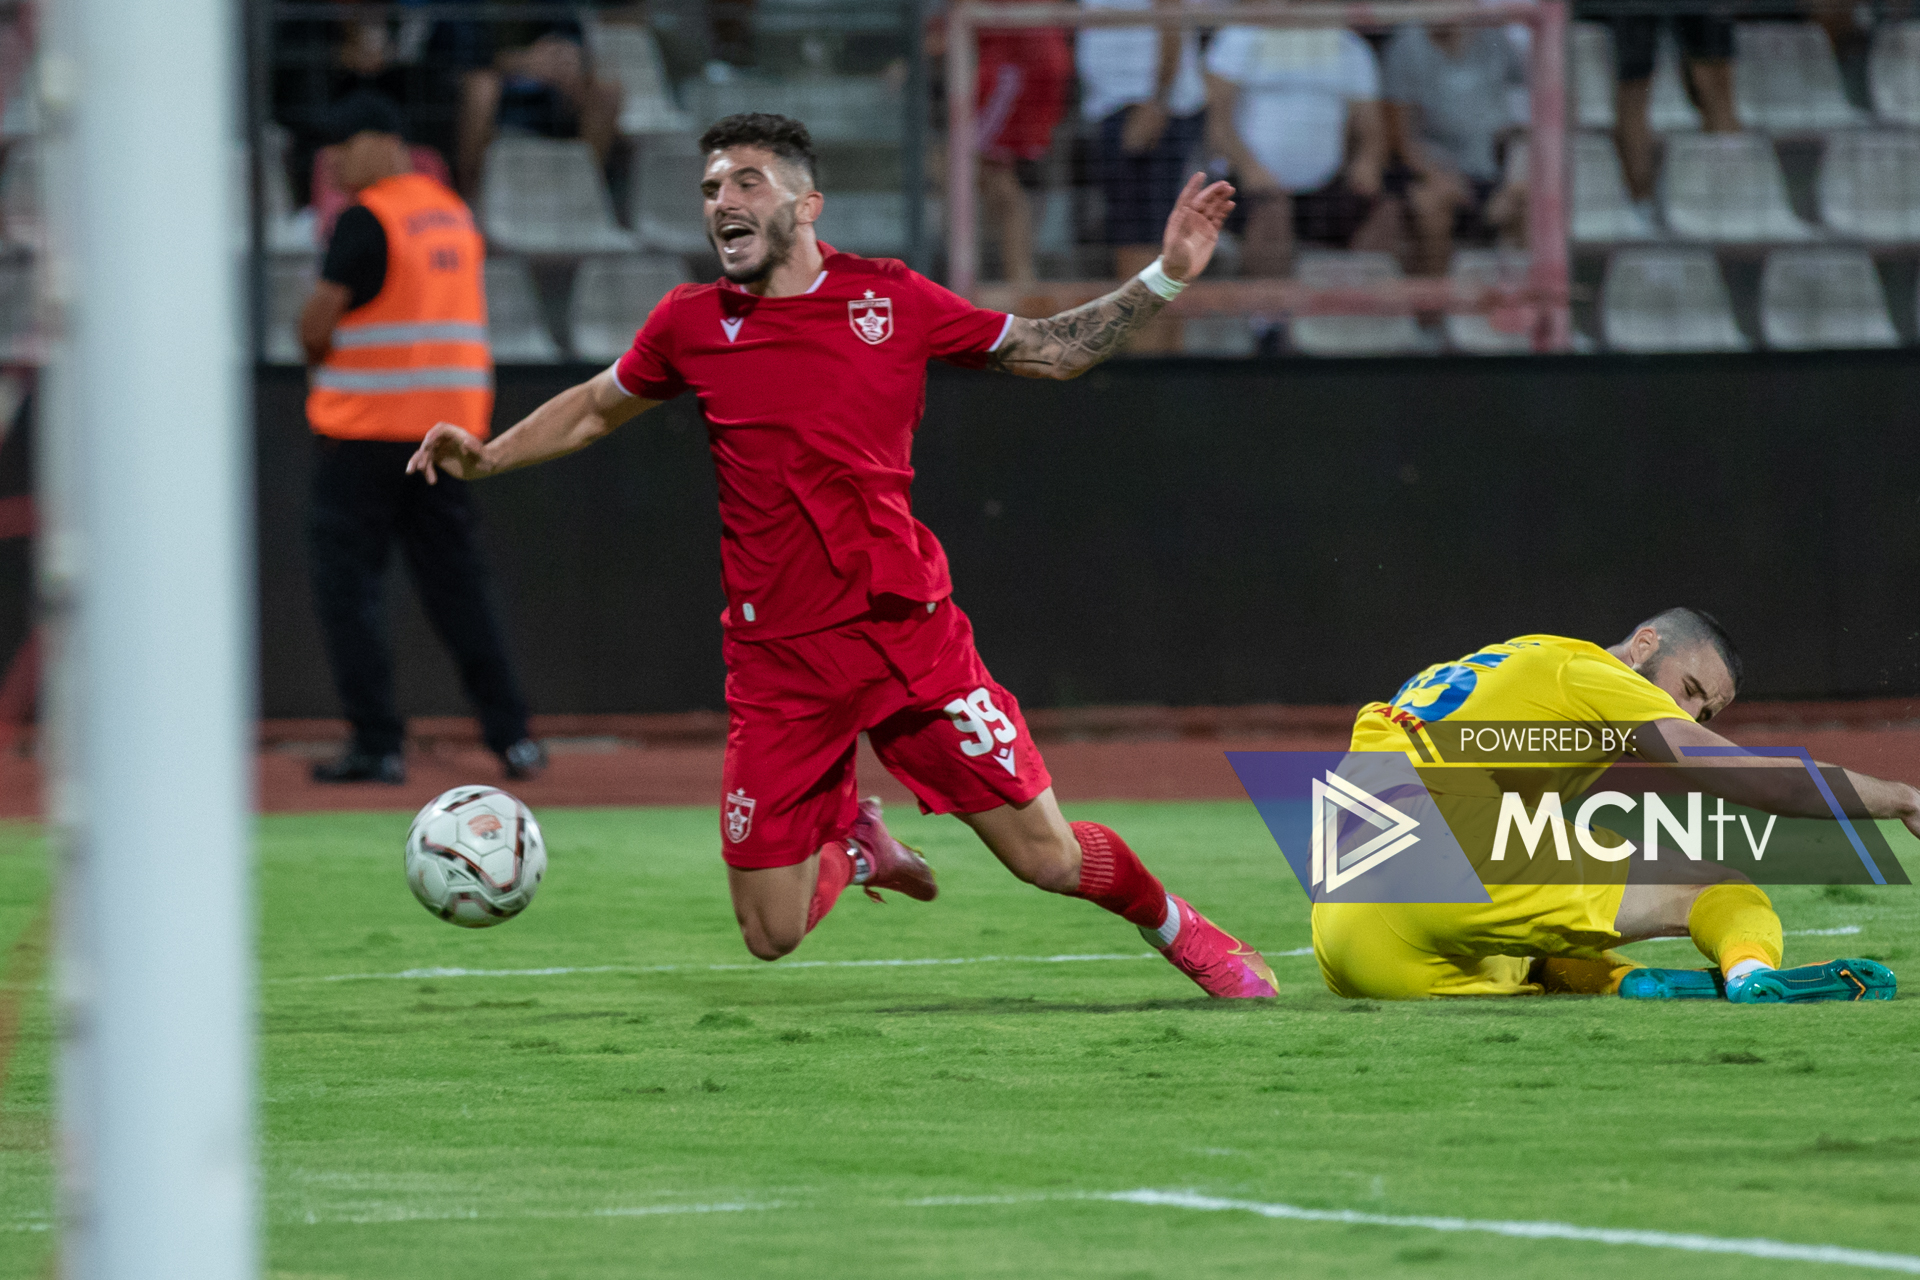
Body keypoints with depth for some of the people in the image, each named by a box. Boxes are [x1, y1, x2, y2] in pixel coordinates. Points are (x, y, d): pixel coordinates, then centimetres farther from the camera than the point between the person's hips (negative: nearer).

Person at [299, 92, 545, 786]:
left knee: (347, 579, 0)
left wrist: (317, 354, 8)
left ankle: (377, 744, -4)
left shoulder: (367, 219, -12)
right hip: (452, 425, 7)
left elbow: (319, 320, -14)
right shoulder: (455, 214, 13)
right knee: (457, 583, 12)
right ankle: (511, 735, 8)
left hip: (366, 427, -7)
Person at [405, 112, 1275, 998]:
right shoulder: (692, 325, 2)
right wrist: (486, 457, 6)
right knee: (772, 937, -1)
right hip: (778, 661, 1)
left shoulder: (892, 301, 0)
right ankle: (851, 842, 33)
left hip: (907, 630, -1)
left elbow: (1054, 351, 9)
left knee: (1048, 858, -4)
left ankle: (1173, 925, 27)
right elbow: (595, 409, 20)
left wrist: (1166, 278, 0)